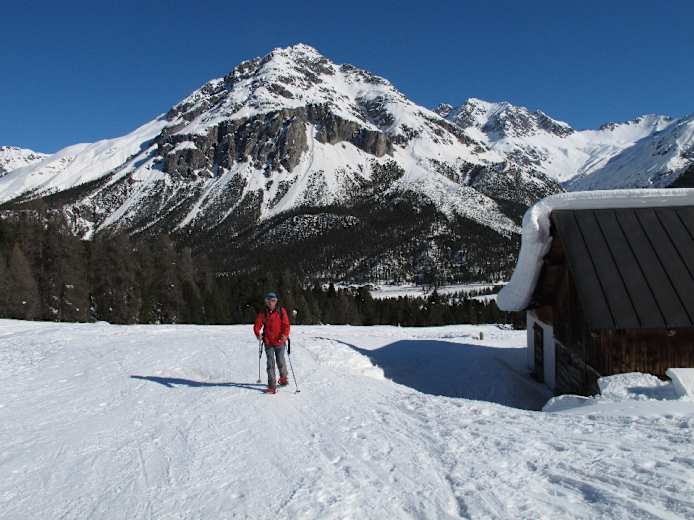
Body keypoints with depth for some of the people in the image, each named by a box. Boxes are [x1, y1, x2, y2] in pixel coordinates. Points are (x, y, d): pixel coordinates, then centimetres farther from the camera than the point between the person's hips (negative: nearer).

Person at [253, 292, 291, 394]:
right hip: (268, 342, 1)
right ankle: (272, 385, 3)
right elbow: (257, 325, -1)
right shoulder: (263, 313, 1)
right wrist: (258, 334, -20)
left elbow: (286, 324, -6)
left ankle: (283, 378, 38)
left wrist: (285, 335, -22)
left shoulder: (281, 311, -3)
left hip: (280, 341, -1)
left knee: (280, 361, 11)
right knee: (270, 363, -1)